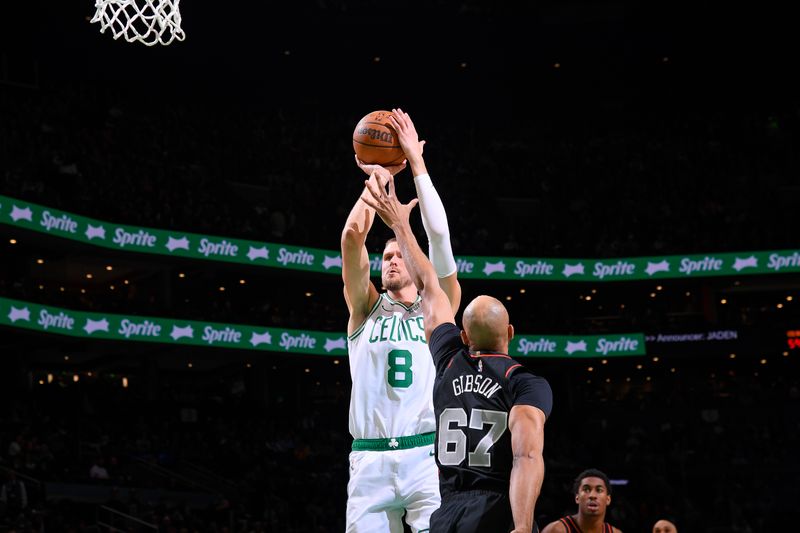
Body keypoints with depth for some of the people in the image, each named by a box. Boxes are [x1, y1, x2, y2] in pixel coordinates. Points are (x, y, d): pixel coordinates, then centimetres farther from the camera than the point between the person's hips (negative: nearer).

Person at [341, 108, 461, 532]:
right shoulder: (366, 308, 16)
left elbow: (439, 236, 1)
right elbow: (352, 235, 1)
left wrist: (417, 165, 3)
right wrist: (378, 178, 9)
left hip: (428, 453, -1)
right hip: (370, 458, 1)